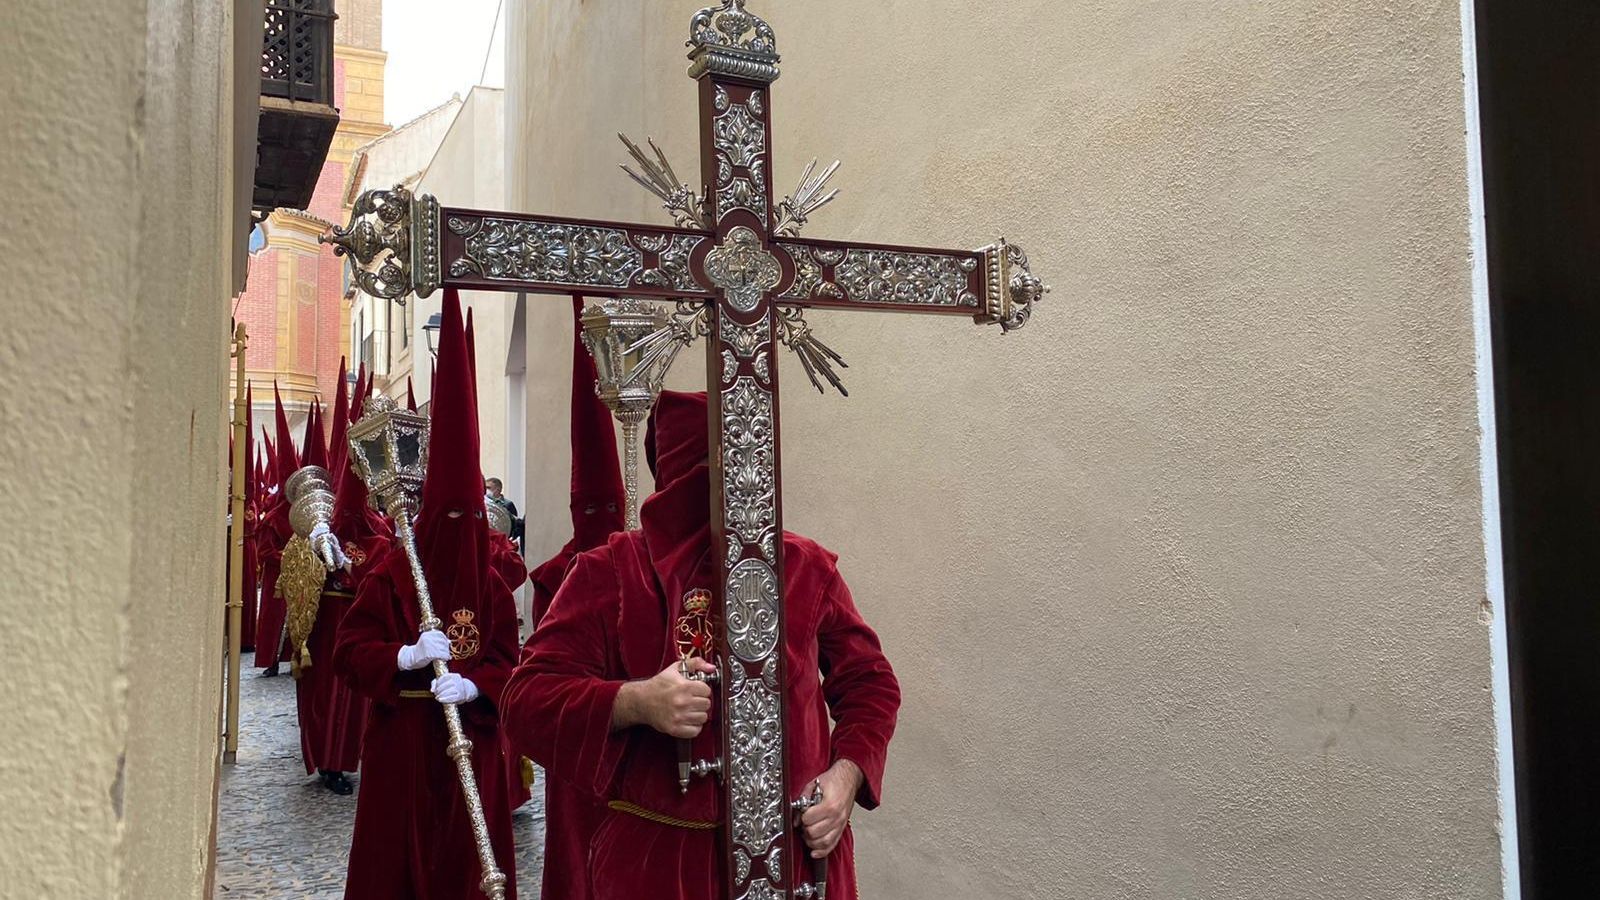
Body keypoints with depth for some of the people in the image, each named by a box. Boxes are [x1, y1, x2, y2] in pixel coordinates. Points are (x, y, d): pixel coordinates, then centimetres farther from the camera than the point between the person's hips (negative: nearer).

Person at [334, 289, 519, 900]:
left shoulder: (492, 586, 2)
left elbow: (506, 662, 1)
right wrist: (406, 656, -22)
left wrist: (473, 685, -20)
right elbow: (349, 650, -5)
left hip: (471, 743, 2)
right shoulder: (390, 577, -3)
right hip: (402, 744, -1)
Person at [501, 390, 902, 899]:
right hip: (657, 858, -2)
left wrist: (847, 774, -7)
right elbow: (526, 701, -8)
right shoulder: (608, 573, -5)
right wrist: (633, 704, -25)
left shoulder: (807, 567, 2)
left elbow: (869, 680, 9)